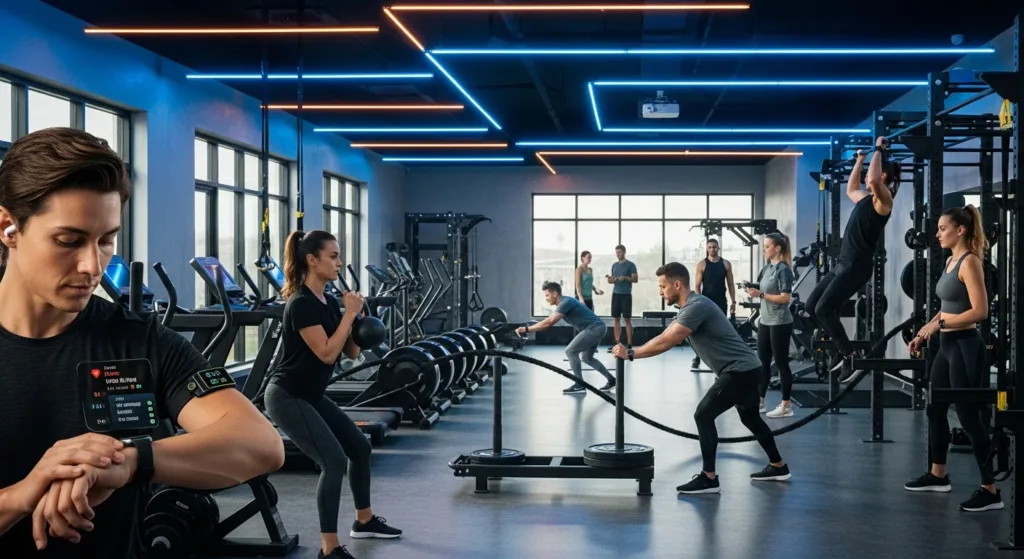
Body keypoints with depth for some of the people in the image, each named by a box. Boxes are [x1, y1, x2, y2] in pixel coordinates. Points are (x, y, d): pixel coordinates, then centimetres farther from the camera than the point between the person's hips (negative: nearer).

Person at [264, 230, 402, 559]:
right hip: (287, 397, -10)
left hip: (312, 396, 10)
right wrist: (349, 314, -19)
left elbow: (351, 353, 9)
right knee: (334, 460, -19)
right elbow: (326, 353, -26)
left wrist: (354, 316, -5)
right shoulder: (301, 304, -21)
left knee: (359, 447, 17)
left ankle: (364, 520, 35)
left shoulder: (328, 302, 7)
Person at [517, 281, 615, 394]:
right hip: (597, 328, 11)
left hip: (594, 328, -11)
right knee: (587, 358, 23)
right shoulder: (564, 303, 14)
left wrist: (526, 329, -26)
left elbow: (549, 322, -26)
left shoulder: (566, 303, -18)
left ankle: (579, 386, -5)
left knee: (570, 351, -11)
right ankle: (611, 380, 28)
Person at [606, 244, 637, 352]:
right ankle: (617, 343, 8)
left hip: (626, 294, -5)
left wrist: (625, 277, -22)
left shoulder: (630, 265, -3)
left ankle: (629, 344, -4)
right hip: (616, 294, 5)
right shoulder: (614, 265, 14)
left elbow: (635, 279, -7)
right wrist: (610, 278, -5)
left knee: (627, 319, -5)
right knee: (616, 319, 5)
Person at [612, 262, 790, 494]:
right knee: (750, 417, 25)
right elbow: (666, 339, 16)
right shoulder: (689, 307, 12)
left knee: (703, 415, -13)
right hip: (746, 368, 11)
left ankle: (709, 479, -8)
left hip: (739, 370, -11)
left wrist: (631, 354, -22)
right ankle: (778, 467, 40)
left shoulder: (697, 307, -22)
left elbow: (666, 342, -27)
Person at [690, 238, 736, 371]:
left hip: (721, 302, 2)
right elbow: (697, 286, -4)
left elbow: (730, 284, 6)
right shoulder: (702, 264, -3)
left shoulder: (726, 264, 4)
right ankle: (697, 359, 3)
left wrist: (733, 302, 0)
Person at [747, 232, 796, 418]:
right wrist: (754, 290, 3)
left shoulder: (783, 269, -13)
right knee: (763, 362, 12)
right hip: (765, 321, 8)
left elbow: (785, 298, -19)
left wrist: (760, 294, -20)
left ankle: (786, 406, 5)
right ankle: (759, 401, 20)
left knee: (781, 363, -2)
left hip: (780, 323, -8)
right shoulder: (767, 267, 11)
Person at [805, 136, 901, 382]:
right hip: (843, 264, 10)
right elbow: (850, 188, 38)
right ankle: (843, 348, 17)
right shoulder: (866, 198, 16)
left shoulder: (883, 200, -9)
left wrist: (879, 150, -21)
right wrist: (860, 159, 38)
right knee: (811, 306, 8)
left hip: (857, 266, -10)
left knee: (824, 309, -16)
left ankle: (850, 356, -4)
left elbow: (873, 180, -30)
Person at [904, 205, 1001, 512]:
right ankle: (938, 475, 31)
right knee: (935, 410, 17)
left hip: (965, 347, -10)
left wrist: (939, 323, -21)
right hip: (948, 346, 10)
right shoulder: (951, 260, 13)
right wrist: (924, 332, 16)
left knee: (969, 416, -6)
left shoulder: (969, 262, -15)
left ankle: (990, 491, 0)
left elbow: (980, 311, -23)